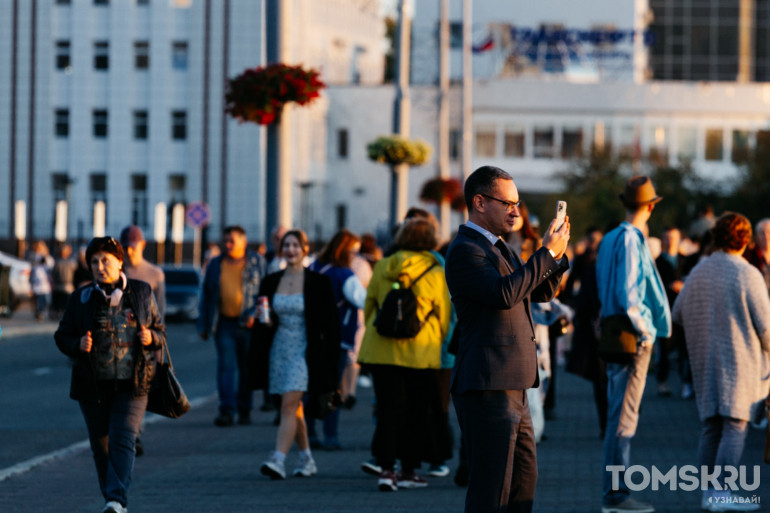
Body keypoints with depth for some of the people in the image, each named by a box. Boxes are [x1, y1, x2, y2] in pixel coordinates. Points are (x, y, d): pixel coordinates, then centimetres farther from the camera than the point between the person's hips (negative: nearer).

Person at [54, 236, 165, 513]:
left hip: (132, 384, -2)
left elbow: (160, 332, 12)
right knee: (101, 446, 7)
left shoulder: (141, 292, 5)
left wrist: (151, 338, -11)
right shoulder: (80, 298, 4)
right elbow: (62, 336, 6)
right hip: (93, 386, 2)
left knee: (122, 441, -15)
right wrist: (77, 345, -16)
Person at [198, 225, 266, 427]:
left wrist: (255, 314, -12)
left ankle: (244, 410, 15)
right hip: (225, 324, 2)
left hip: (248, 324, -2)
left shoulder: (256, 262, 5)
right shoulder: (216, 264, 12)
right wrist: (203, 325, 12)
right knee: (226, 367, -8)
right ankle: (227, 411, -12)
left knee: (247, 370, 5)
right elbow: (206, 295, 16)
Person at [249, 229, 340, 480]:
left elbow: (330, 324, -4)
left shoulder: (318, 283, -4)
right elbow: (264, 324, 16)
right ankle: (307, 460, 24)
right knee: (294, 409, 12)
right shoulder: (270, 282, 8)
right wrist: (263, 319, -8)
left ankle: (278, 460, -24)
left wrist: (329, 361, -9)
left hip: (304, 352, -5)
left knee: (289, 405, -16)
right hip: (279, 350, 5)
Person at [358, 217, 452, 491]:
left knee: (388, 409, 2)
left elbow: (369, 306, 13)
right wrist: (438, 342, 23)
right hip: (420, 352, -2)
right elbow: (444, 314, 5)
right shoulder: (435, 273, -5)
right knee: (417, 411, 11)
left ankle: (386, 468, -10)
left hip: (381, 348, 2)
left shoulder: (383, 267, 3)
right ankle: (408, 470, 14)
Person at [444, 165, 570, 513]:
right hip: (486, 389, -10)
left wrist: (557, 253, 7)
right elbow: (504, 294, -26)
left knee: (525, 479, 15)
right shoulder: (465, 250, -12)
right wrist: (546, 252, -19)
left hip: (512, 391, 10)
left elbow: (542, 292, 24)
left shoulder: (499, 249, 20)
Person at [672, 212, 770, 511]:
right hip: (739, 359, -6)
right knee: (735, 427, -5)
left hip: (704, 361, 6)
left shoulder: (698, 272, 4)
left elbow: (678, 313, 13)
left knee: (710, 428, 11)